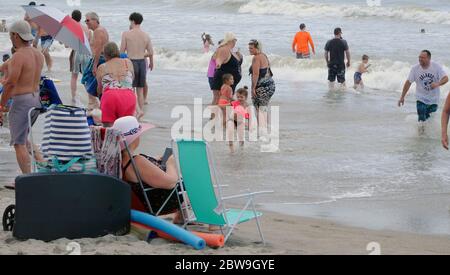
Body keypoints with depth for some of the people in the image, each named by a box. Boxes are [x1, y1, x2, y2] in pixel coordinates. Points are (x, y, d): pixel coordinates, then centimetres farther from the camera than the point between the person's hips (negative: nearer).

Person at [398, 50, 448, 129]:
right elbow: (408, 82, -7)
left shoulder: (437, 67, -15)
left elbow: (445, 78, -20)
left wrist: (437, 84, -41)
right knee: (422, 119, -9)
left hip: (434, 99, 1)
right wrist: (402, 97, -7)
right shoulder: (415, 69, -13)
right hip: (421, 98, -1)